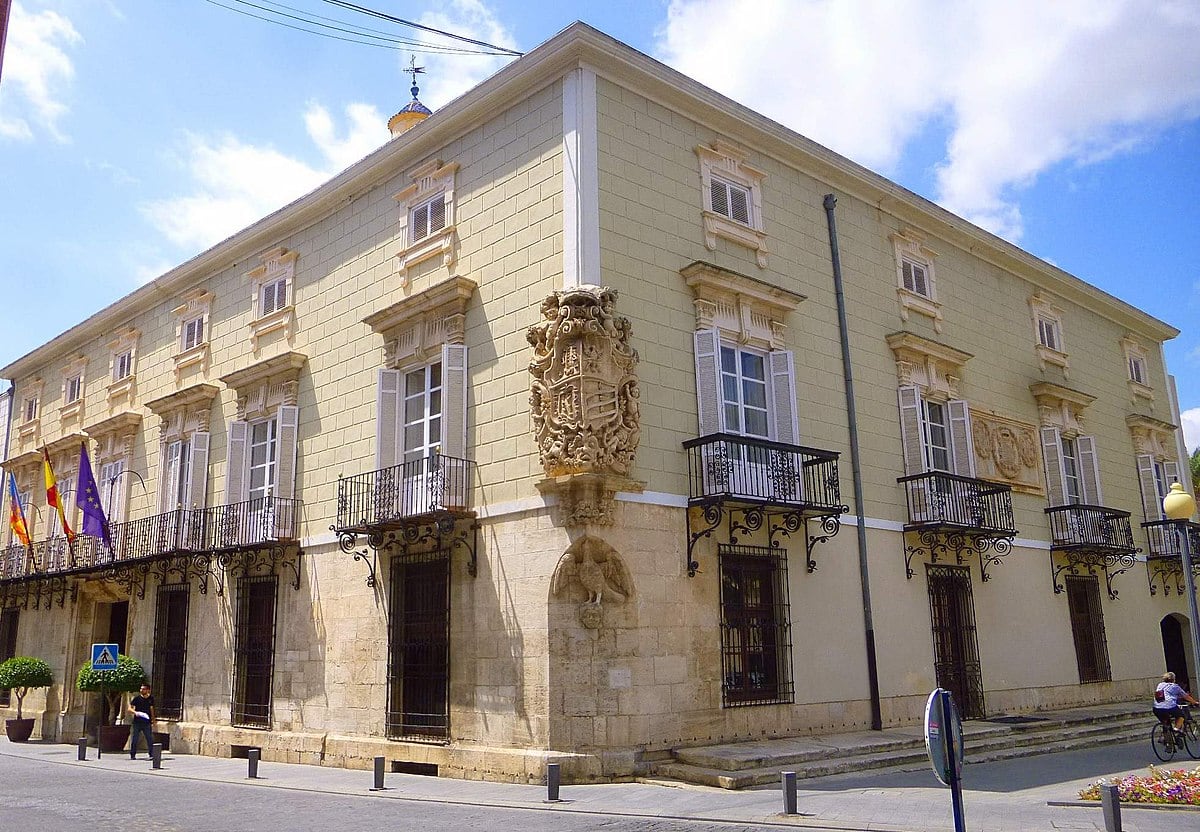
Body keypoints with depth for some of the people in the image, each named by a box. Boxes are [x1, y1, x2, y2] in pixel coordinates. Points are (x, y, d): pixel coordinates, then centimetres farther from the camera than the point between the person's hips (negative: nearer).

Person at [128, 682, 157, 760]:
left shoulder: (151, 699, 8)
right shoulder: (136, 698, -2)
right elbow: (129, 708, -2)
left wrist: (154, 721, 17)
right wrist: (135, 712, -22)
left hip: (147, 722, 2)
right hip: (137, 722, -2)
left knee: (150, 739, -1)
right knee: (134, 739, 1)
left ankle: (152, 754, 4)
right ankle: (132, 755, 14)